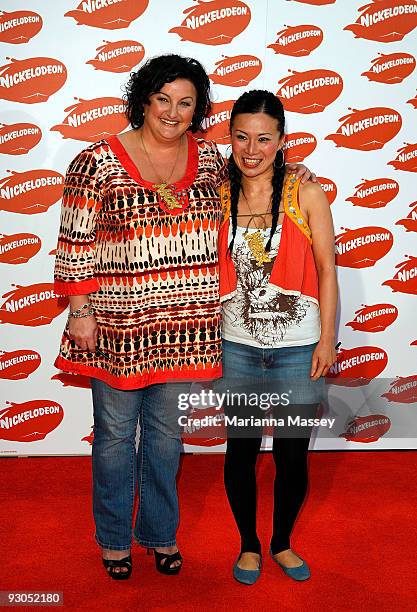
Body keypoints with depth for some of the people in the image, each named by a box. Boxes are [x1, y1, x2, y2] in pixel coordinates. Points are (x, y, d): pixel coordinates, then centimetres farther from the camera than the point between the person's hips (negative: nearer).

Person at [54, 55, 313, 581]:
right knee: (115, 433, 12)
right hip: (118, 325, -3)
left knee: (166, 432, 17)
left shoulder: (211, 159, 4)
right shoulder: (99, 161, -8)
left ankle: (161, 532, 37)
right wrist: (79, 311, -8)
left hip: (185, 327, 3)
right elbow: (76, 245, -6)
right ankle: (114, 537, 34)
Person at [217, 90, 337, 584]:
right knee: (241, 451, 12)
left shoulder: (306, 195, -5)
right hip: (237, 348, 2)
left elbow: (326, 269, -2)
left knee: (292, 455, 10)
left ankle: (282, 542, 35)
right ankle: (248, 544, 35)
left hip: (298, 349, -1)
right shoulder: (217, 196, 0)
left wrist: (327, 338, -4)